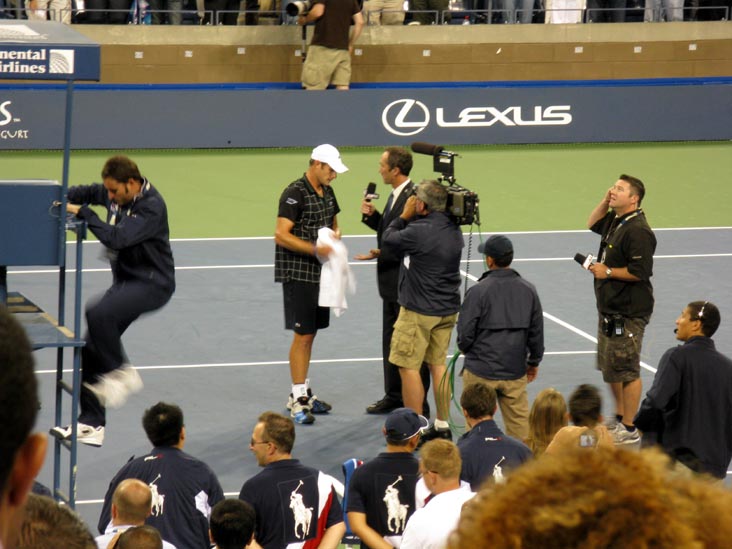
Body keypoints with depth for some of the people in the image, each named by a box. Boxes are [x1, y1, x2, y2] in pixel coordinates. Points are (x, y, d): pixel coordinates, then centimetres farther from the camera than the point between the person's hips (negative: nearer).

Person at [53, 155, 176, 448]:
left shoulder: (151, 207, -22)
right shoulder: (118, 195, 3)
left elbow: (116, 238, -33)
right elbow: (87, 192, 23)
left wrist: (83, 212, -27)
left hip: (152, 284, -9)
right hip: (126, 281, 9)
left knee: (97, 314, -33)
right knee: (91, 349, 2)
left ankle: (121, 372, -10)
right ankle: (91, 424, 8)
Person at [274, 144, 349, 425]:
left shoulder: (327, 192, 11)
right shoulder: (295, 193, -15)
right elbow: (282, 235, -20)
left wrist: (335, 234, 3)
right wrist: (315, 248, -27)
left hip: (319, 273, 8)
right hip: (298, 273, -8)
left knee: (310, 334, 13)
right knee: (302, 335, -7)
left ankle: (303, 391, 22)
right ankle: (297, 399, -3)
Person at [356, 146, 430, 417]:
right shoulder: (396, 195, 10)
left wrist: (381, 254, -23)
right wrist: (371, 215, 4)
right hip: (392, 283, 10)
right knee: (391, 340, 19)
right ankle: (394, 395, 30)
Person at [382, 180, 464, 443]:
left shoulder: (418, 231, -22)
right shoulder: (454, 230, 2)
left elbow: (388, 240, -6)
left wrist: (404, 216, 5)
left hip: (419, 311, -8)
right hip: (448, 308, 8)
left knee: (408, 367, 2)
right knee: (438, 364, 15)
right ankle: (442, 426, 18)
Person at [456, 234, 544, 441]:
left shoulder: (477, 291, -14)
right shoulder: (528, 290, 1)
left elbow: (465, 334, -10)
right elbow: (537, 332, 10)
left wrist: (467, 350, 13)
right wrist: (534, 361, 24)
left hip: (480, 371, -4)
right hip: (515, 372, 4)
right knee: (519, 421, 10)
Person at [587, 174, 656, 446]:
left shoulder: (638, 231, -21)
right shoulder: (615, 221, 9)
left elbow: (639, 271, -26)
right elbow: (592, 224, 30)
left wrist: (607, 272, -16)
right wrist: (605, 201, 12)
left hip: (628, 313, -11)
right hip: (609, 309, 11)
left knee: (626, 369, -5)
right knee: (609, 366, 21)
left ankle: (629, 430, 2)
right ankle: (619, 418, 35)